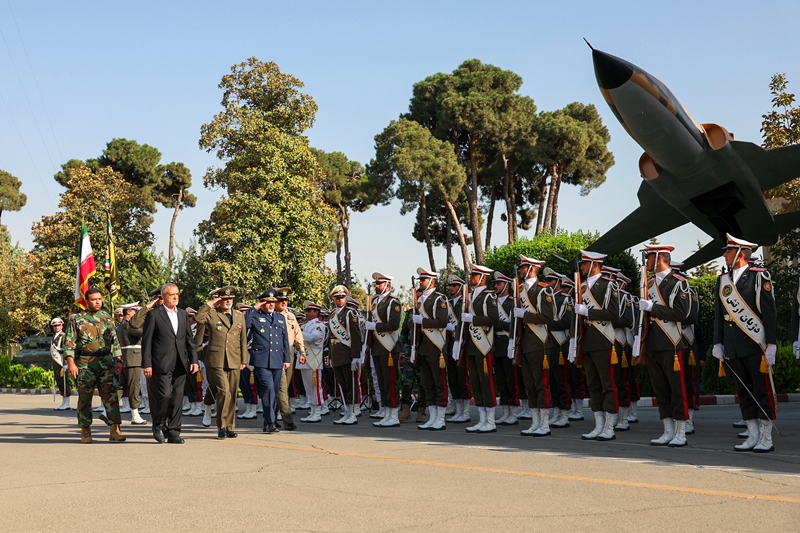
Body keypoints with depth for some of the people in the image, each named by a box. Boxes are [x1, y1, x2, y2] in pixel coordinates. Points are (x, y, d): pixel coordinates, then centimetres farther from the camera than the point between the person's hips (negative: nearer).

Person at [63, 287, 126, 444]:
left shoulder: (107, 318, 13)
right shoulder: (76, 319, 3)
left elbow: (115, 341, 17)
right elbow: (69, 343, -1)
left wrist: (119, 360, 9)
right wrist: (71, 363, -11)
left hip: (106, 363, 2)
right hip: (85, 365, -2)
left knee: (111, 395, -9)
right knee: (85, 399, 4)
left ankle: (115, 431, -12)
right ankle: (85, 431, 16)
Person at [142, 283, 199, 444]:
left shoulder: (183, 314, 16)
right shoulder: (154, 314, -1)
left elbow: (189, 339, 17)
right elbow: (146, 341, -3)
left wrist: (194, 360, 7)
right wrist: (147, 364, -10)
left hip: (180, 365, 5)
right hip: (162, 364, -5)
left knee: (177, 399, 4)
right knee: (165, 395, -12)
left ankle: (173, 432, 10)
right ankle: (158, 426, 11)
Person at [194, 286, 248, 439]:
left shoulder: (240, 316, 15)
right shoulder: (211, 314, 3)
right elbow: (197, 318, -19)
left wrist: (243, 360, 12)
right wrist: (209, 304, -12)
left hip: (234, 362, 4)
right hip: (216, 361, -4)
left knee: (232, 396, 5)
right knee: (224, 392, -14)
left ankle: (230, 427, 15)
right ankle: (222, 426, -2)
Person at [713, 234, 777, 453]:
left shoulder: (759, 277, -5)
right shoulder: (722, 280, 12)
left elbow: (769, 313, -8)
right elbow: (719, 314, 14)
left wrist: (771, 345, -13)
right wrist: (718, 344, 10)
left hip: (755, 345, -6)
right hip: (733, 348, 6)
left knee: (762, 392, 0)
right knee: (744, 392, 8)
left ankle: (766, 439, 5)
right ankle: (753, 436, 14)